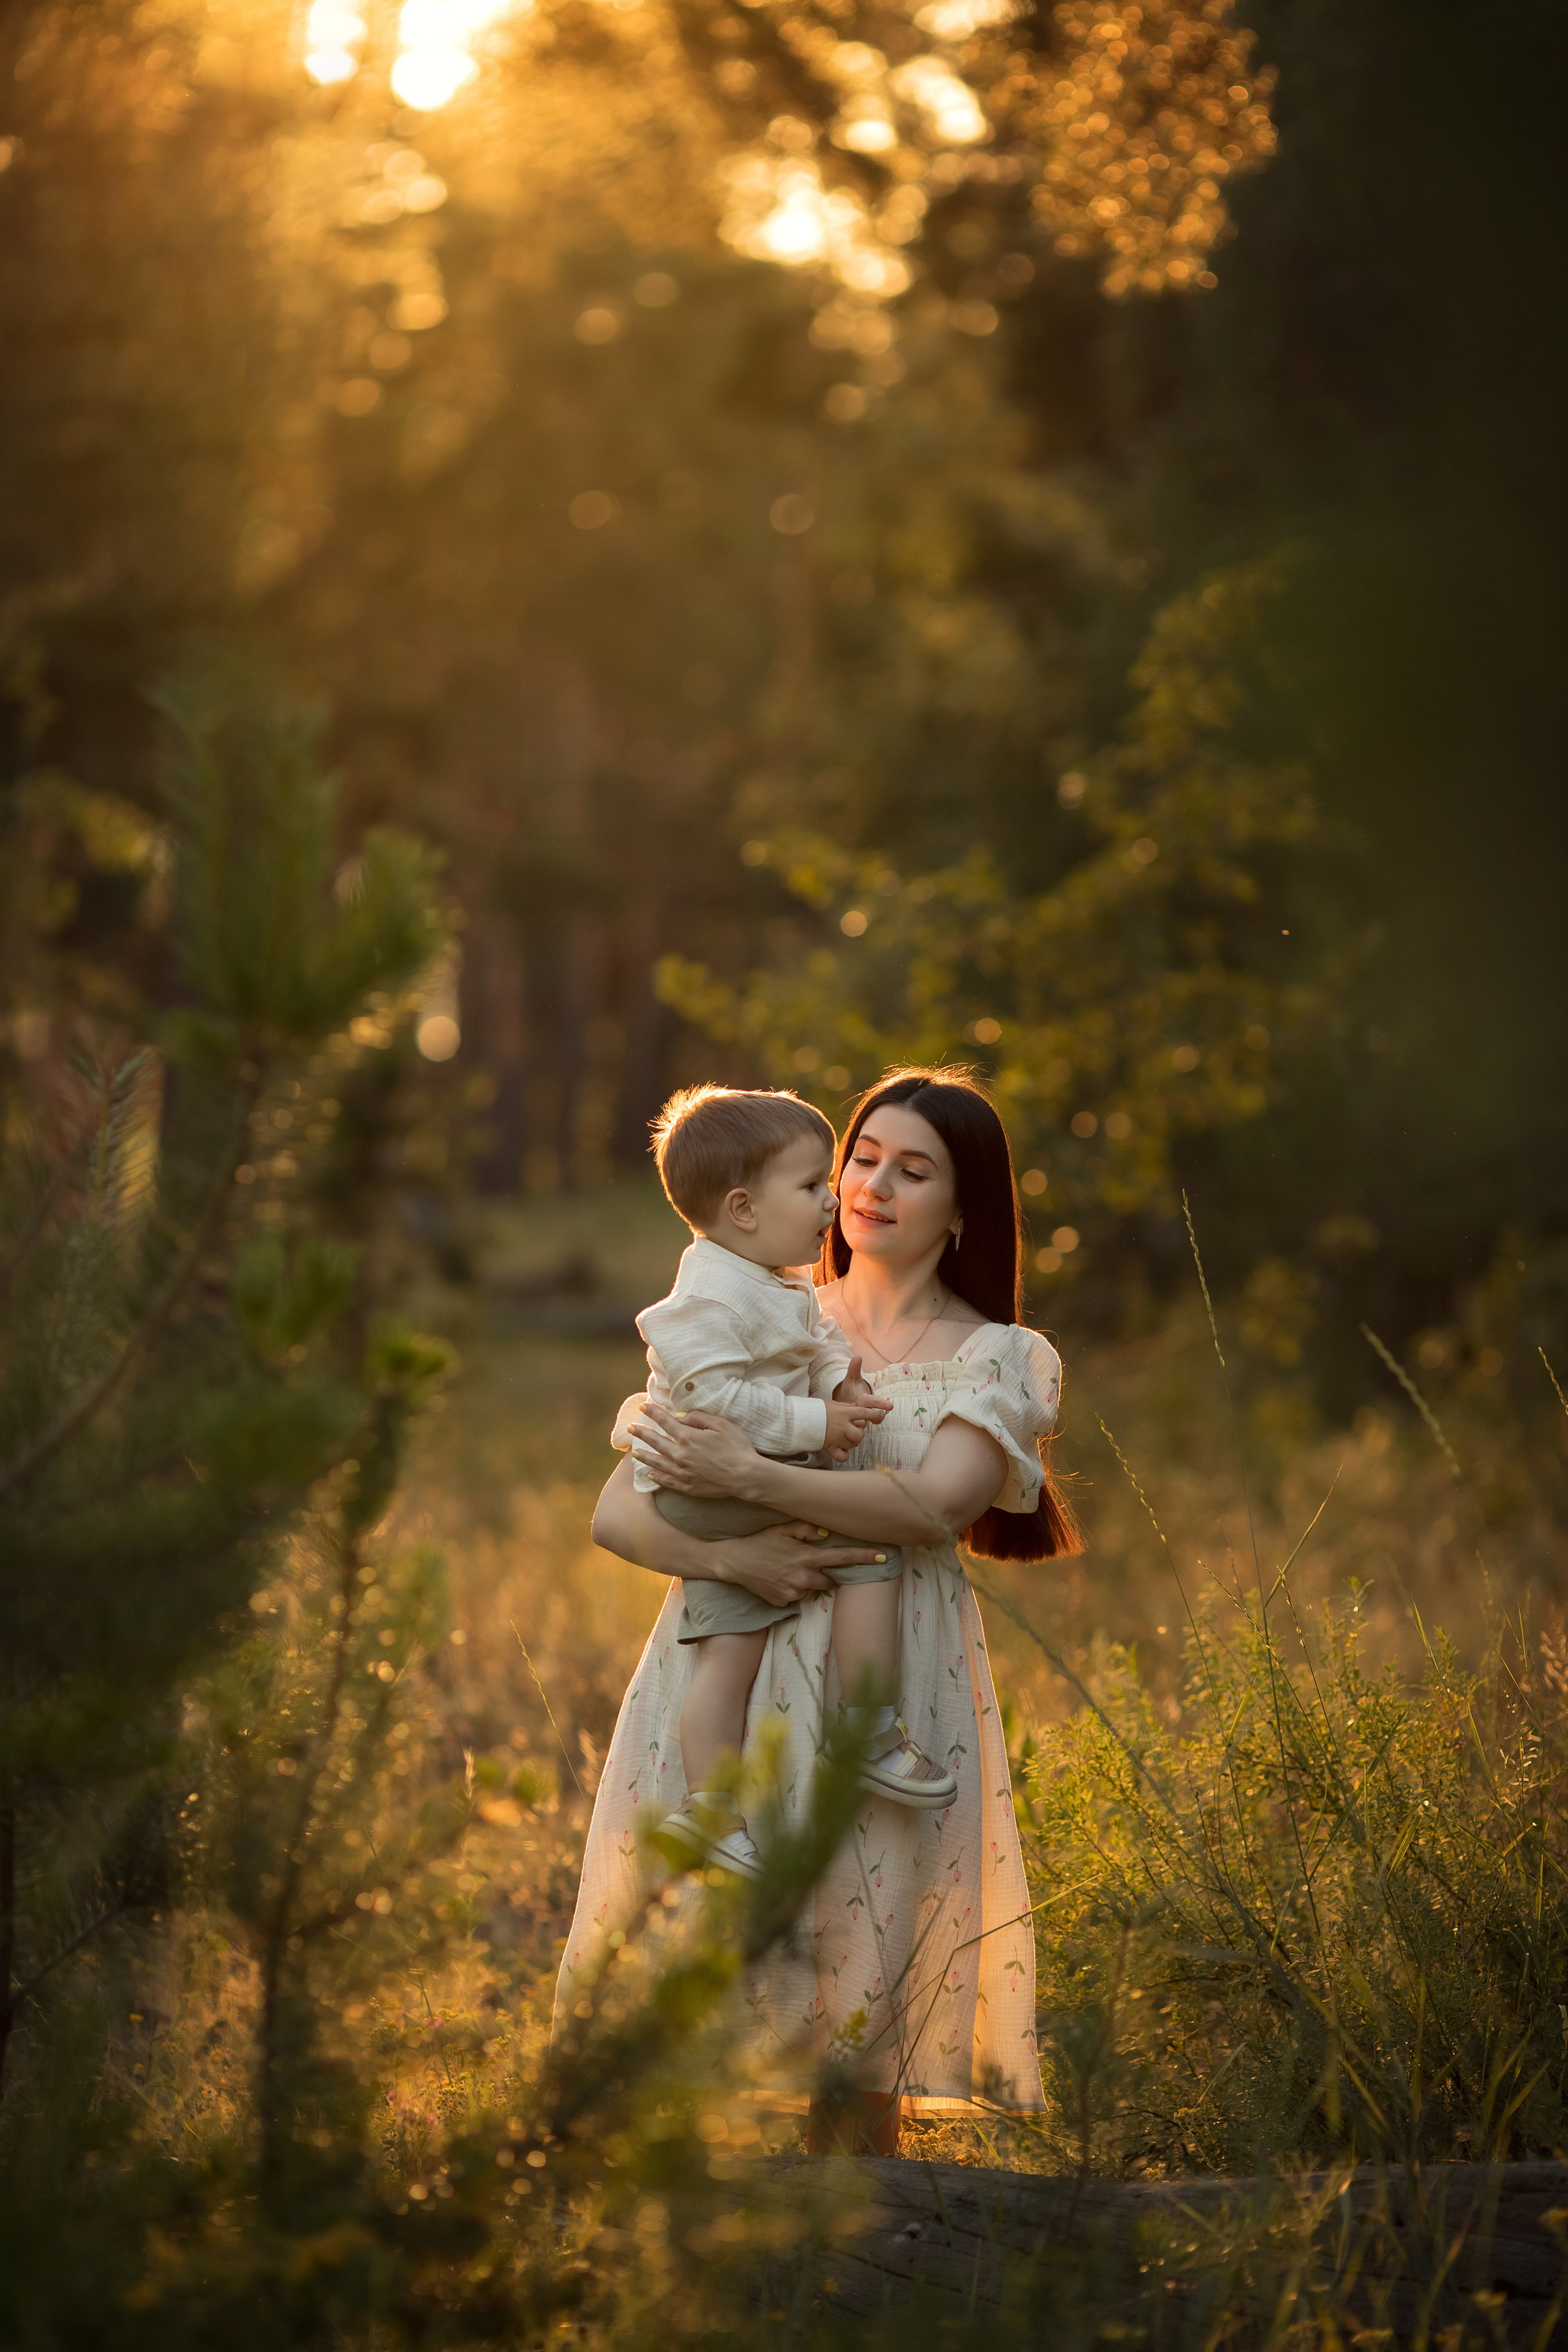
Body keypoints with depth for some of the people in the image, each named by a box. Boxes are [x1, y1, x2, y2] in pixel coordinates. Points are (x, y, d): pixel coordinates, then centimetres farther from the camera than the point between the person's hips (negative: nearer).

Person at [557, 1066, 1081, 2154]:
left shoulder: (995, 1359, 8)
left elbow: (933, 1506, -12)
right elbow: (618, 1512, 6)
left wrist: (750, 1477, -20)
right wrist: (726, 1553, -15)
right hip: (728, 1679, 2)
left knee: (856, 1978, -6)